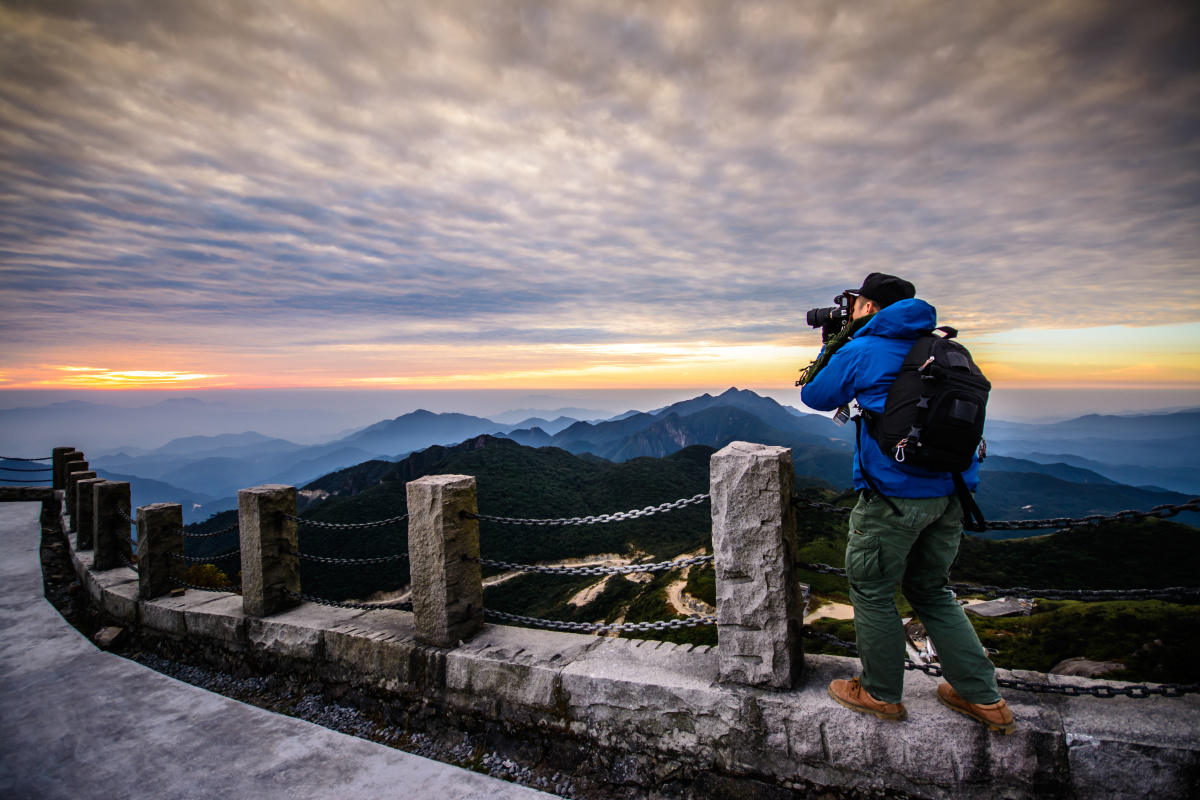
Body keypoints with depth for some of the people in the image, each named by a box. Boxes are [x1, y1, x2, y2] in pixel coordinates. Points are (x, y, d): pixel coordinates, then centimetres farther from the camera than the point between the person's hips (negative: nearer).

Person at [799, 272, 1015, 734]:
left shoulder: (860, 351, -7)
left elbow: (815, 397, 6)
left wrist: (831, 350, 18)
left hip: (895, 492, -8)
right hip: (950, 491, 8)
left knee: (871, 590, 9)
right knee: (932, 590, 21)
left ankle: (881, 695, 24)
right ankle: (984, 699, 26)